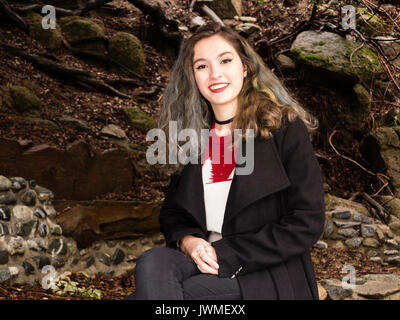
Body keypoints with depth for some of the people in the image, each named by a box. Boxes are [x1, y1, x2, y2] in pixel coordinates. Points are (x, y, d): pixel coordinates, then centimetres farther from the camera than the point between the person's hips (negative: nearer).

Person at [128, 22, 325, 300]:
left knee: (153, 290, -29)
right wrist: (187, 241, -8)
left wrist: (226, 254, -14)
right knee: (153, 263, -29)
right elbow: (172, 213, 18)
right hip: (202, 263, 5)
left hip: (269, 277, -5)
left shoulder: (286, 130, -3)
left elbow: (307, 221, -8)